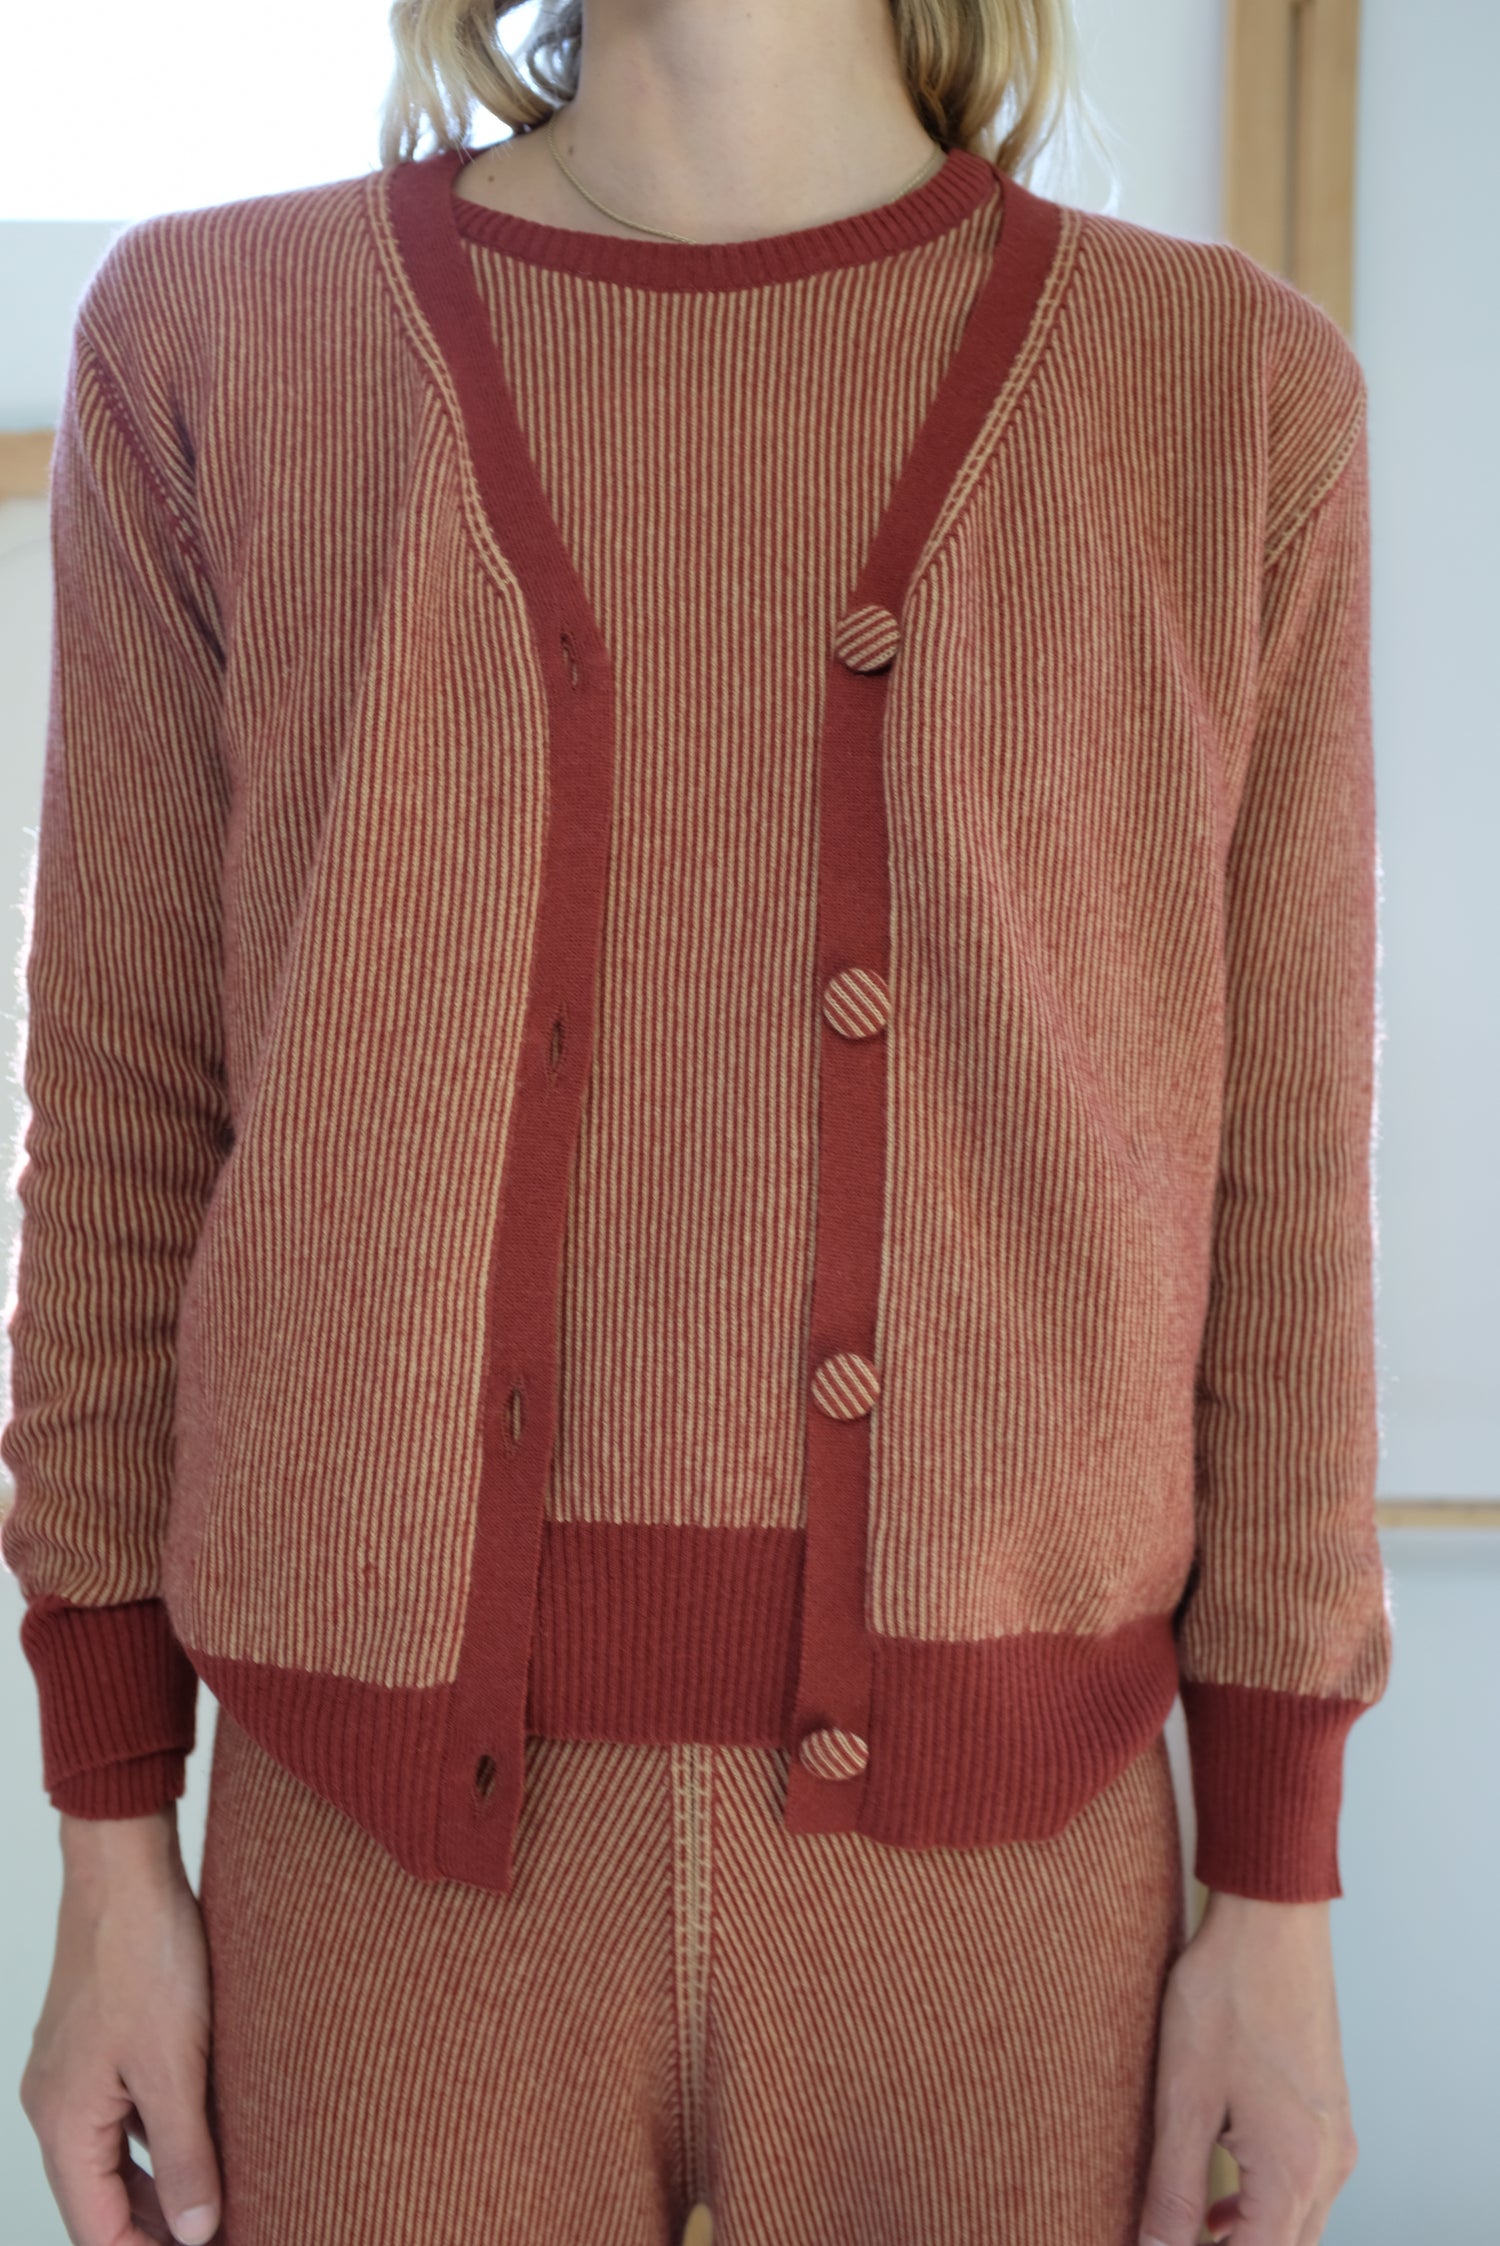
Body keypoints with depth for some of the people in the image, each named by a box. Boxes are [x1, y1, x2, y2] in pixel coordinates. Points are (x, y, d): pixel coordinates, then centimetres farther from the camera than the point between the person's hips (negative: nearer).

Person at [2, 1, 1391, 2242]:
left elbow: (1269, 1178, 1)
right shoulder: (219, 345, -1)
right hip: (410, 1870, 0)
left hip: (993, 1884, 1)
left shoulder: (1228, 392, -1)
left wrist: (1279, 1900, 1)